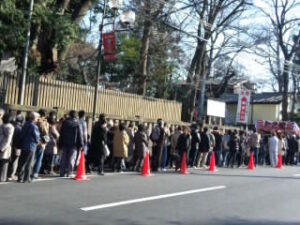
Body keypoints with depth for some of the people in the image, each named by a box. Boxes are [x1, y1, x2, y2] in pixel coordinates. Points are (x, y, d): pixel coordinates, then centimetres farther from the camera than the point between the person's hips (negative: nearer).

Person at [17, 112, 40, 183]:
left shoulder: (25, 124, 9)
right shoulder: (34, 126, -14)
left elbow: (21, 135, 11)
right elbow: (36, 138, -12)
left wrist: (21, 144, 17)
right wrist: (38, 141, 8)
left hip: (23, 146, 7)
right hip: (31, 147, -7)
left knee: (21, 162, 11)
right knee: (28, 164, 1)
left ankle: (20, 177, 13)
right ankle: (26, 178, 5)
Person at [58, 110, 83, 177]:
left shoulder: (65, 122, 6)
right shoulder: (77, 123, -4)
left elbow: (61, 134, 8)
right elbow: (79, 135, -5)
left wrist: (60, 143, 12)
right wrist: (80, 144, -1)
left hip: (65, 143, 3)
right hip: (73, 144, -3)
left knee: (64, 158, 9)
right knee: (71, 158, 0)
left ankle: (62, 173, 10)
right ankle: (69, 173, -4)